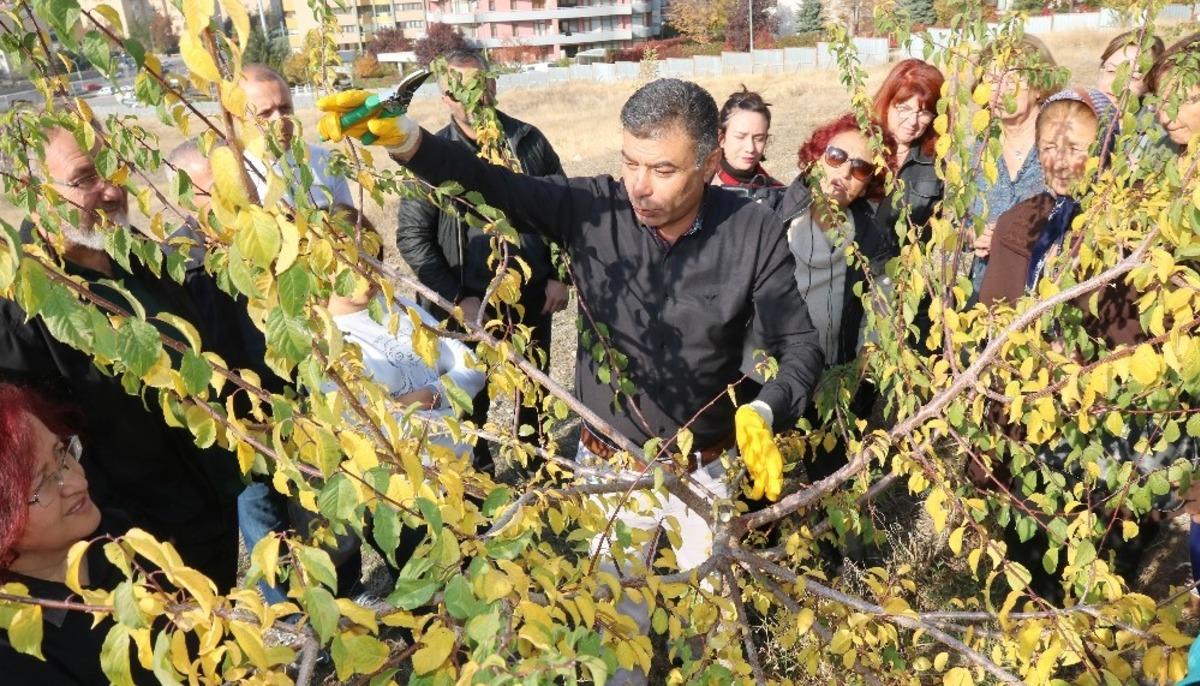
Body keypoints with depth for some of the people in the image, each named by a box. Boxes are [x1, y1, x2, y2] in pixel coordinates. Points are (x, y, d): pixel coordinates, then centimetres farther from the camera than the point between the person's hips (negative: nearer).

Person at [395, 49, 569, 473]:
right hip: (468, 304, -2)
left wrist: (559, 275, -1)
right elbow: (412, 236, -7)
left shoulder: (528, 141, 0)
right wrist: (457, 298, -14)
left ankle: (537, 460, 42)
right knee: (471, 399, 14)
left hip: (532, 297, 2)